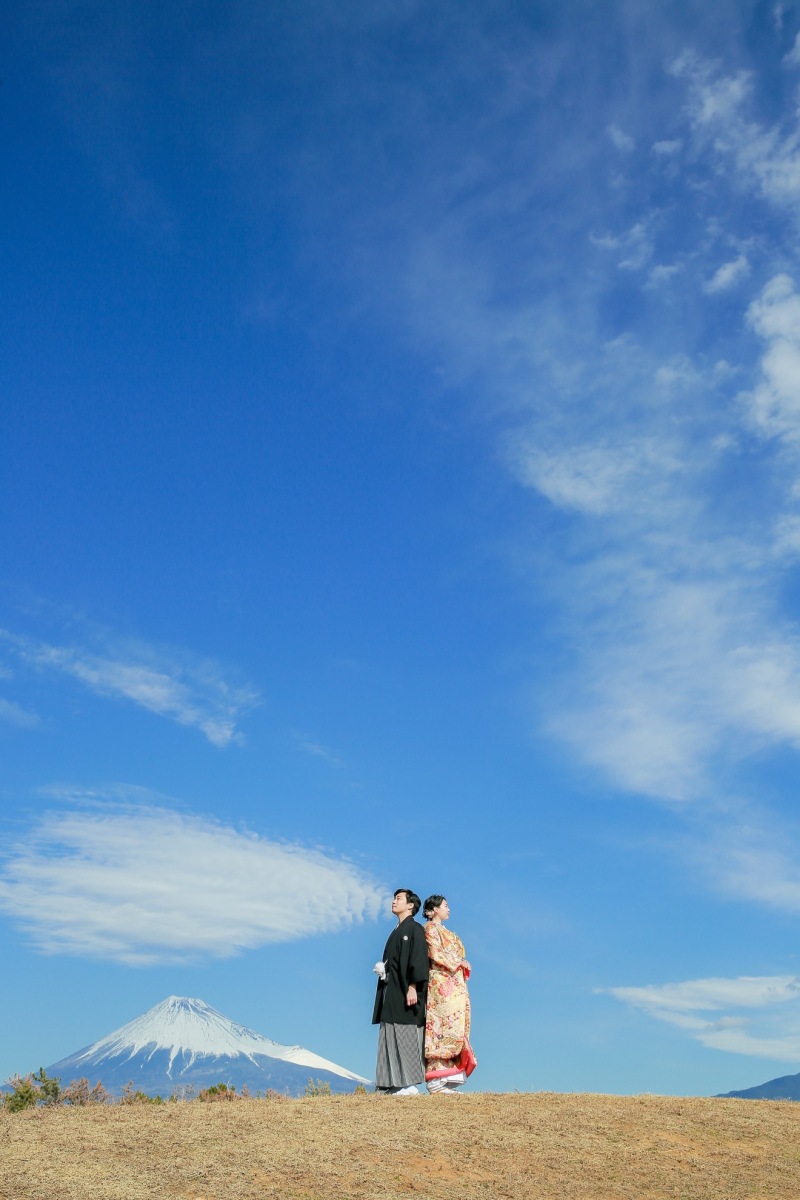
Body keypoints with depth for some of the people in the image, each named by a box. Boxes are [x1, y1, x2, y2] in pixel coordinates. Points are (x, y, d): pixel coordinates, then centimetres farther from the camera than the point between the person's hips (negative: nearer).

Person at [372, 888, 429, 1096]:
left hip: (405, 991, -9)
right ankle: (394, 1084, 8)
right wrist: (382, 969, 7)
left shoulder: (415, 929, -6)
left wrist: (412, 987, -22)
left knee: (406, 1036, -7)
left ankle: (410, 1084, -4)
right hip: (391, 991, 9)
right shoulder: (396, 932, 20)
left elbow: (418, 959, -15)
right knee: (391, 1037, 6)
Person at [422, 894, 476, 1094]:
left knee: (452, 1030, 3)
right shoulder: (431, 928, -2)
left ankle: (446, 1081, 2)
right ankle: (436, 1083, -11)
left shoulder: (446, 932, 24)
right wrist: (459, 962, -7)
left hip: (454, 986, 9)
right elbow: (436, 954, -13)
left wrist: (463, 966, 6)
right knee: (441, 1030, -12)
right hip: (441, 985, -9)